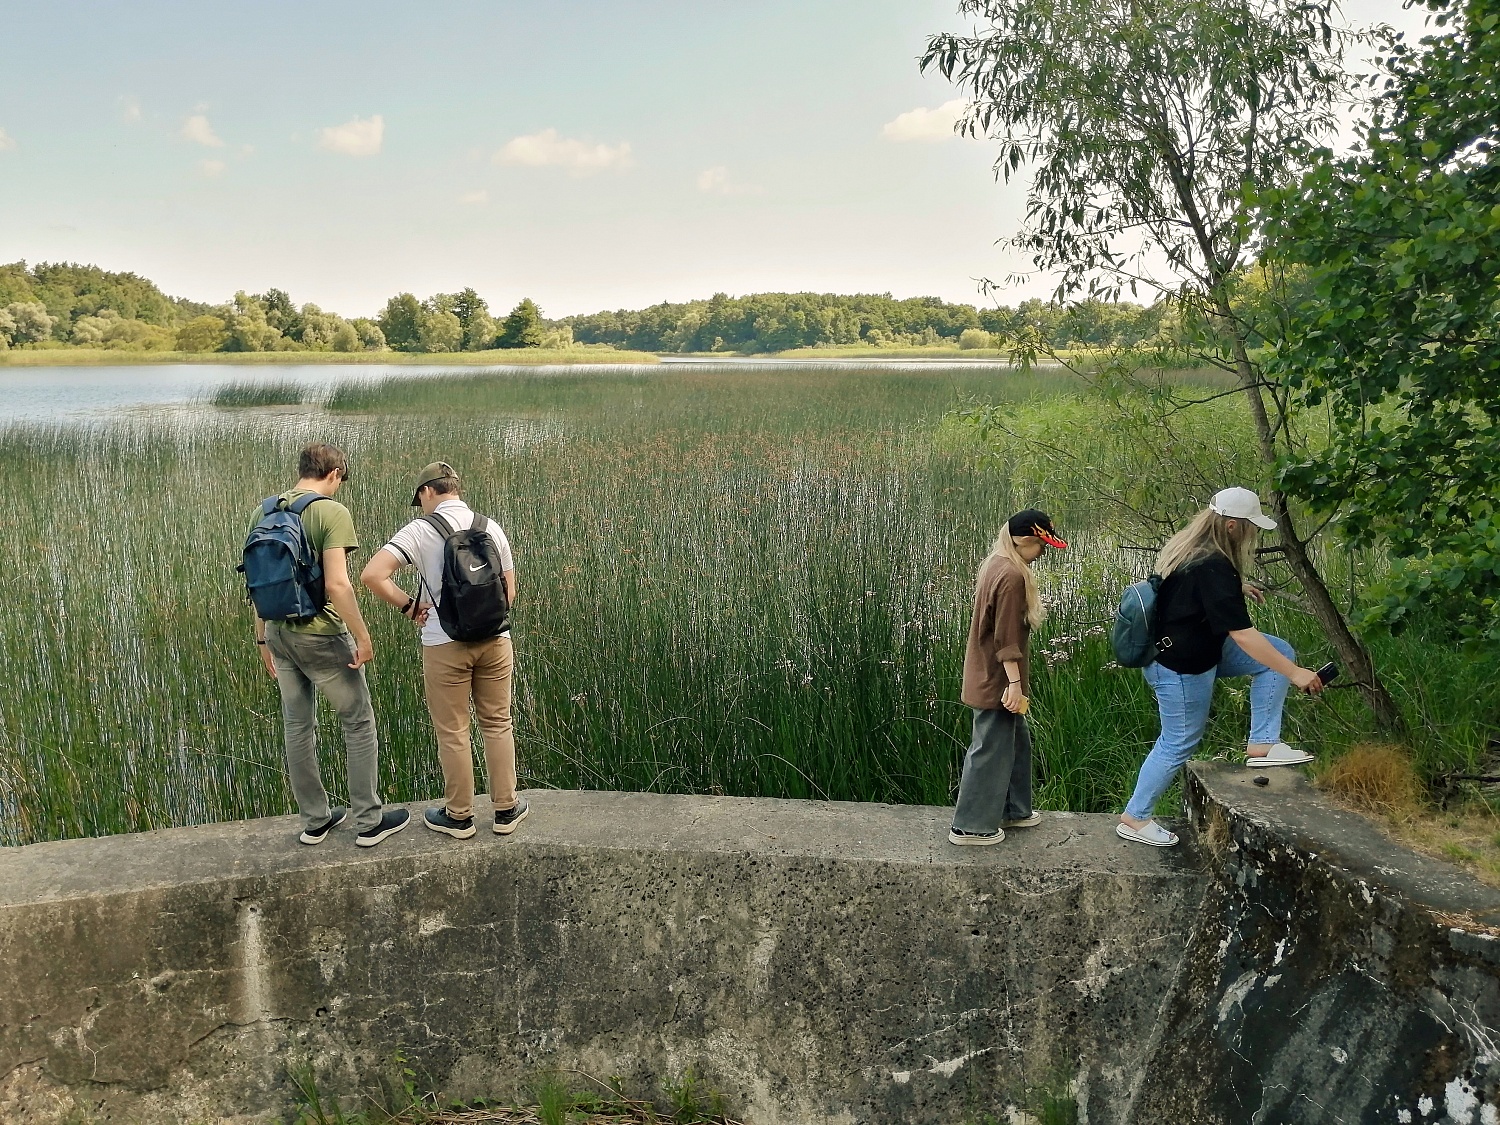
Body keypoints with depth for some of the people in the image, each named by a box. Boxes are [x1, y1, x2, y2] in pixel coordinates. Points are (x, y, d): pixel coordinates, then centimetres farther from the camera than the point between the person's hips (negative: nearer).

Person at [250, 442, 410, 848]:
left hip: (279, 633, 7)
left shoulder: (265, 511, 6)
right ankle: (369, 821, 15)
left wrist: (263, 637, 18)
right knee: (358, 723, 8)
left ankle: (314, 820, 28)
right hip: (320, 637, -7)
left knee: (297, 727, 15)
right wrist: (362, 637, -14)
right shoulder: (332, 512, -15)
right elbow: (336, 585, -22)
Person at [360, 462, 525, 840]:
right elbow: (509, 590, 8)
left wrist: (408, 605, -4)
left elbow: (372, 575, -16)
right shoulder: (491, 527, 5)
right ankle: (506, 809, 20)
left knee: (452, 732, 8)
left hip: (445, 644, -3)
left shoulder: (420, 530, -7)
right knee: (497, 724, 14)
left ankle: (459, 816, 19)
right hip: (495, 639, 3)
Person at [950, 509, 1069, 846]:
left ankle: (1013, 810, 34)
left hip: (988, 674, 10)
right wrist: (1014, 683, -20)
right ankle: (970, 826, 9)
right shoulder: (1012, 575, -21)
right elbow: (1007, 637, -23)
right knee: (990, 750, 0)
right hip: (997, 679, -10)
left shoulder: (996, 565, 10)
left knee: (1016, 742, 21)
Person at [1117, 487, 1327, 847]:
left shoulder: (1193, 547, -1)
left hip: (1199, 647, 10)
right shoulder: (1212, 568, -30)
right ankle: (1133, 818, 19)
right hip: (1180, 665, -10)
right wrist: (1294, 673, -26)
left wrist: (1237, 587, 18)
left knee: (1280, 652, 4)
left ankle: (1262, 744, 6)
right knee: (1179, 744, 3)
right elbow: (1242, 634, -31)